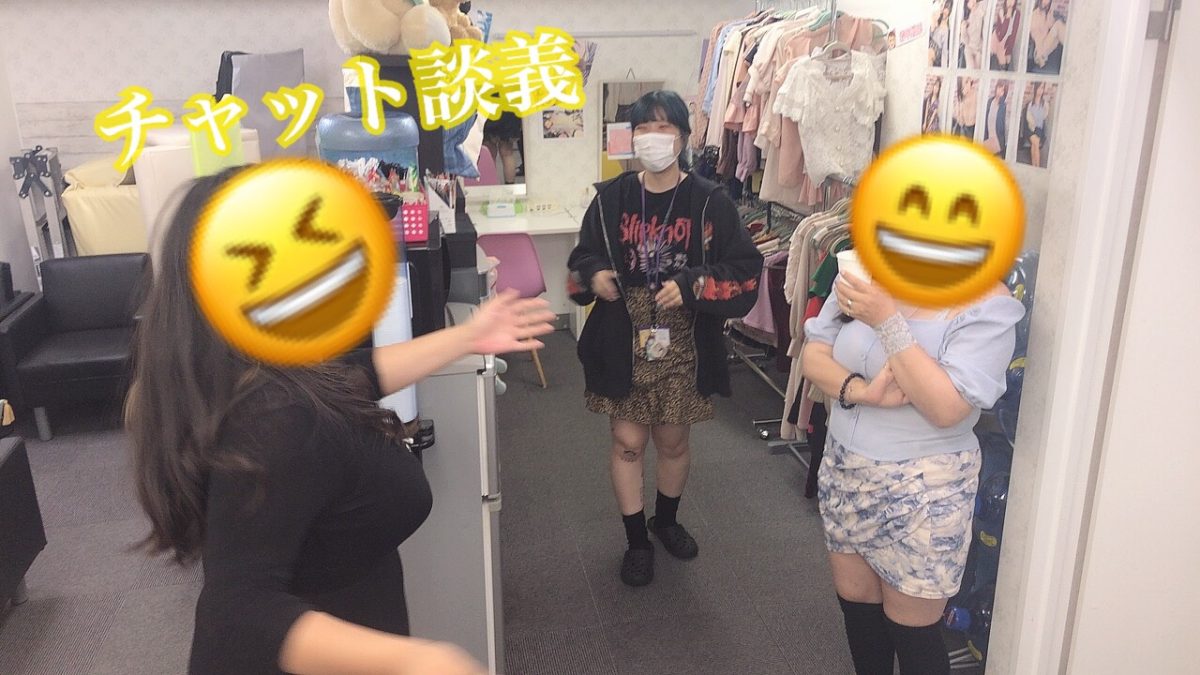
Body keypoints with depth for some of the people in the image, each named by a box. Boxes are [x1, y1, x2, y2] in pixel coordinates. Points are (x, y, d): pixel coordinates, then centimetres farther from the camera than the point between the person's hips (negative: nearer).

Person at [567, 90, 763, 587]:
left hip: (683, 346, 0)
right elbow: (582, 259, 10)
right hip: (623, 344, 1)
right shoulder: (611, 198, -1)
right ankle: (637, 541, 26)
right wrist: (594, 275, -12)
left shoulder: (710, 202, -7)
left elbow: (745, 272, -8)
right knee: (628, 442, 7)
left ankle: (666, 519, 43)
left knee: (674, 441, 16)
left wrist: (693, 286, -23)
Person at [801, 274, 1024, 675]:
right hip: (844, 470, 5)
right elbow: (813, 355, -1)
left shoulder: (987, 302, -18)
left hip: (923, 489, -5)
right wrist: (861, 391, -21)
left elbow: (946, 408, -25)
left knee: (910, 629, 9)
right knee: (855, 601, 20)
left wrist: (888, 321, -30)